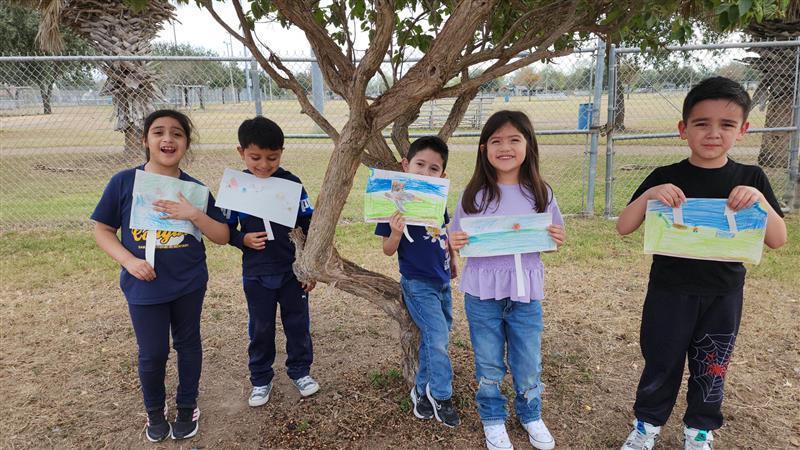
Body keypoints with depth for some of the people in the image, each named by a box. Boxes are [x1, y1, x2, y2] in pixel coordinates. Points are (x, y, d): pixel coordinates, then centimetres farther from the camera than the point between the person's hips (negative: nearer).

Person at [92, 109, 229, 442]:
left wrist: (194, 214, -24)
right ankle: (155, 411, 38)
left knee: (187, 345, 16)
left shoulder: (194, 188, -7)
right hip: (144, 286, -1)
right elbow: (103, 230, -1)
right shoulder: (124, 182, -10)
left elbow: (223, 237, -7)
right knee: (152, 353, 10)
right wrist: (129, 261, -17)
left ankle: (187, 406, 38)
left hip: (189, 284, 1)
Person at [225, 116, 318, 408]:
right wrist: (244, 239, -18)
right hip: (256, 274, 0)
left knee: (298, 324, 13)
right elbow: (227, 230, 3)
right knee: (260, 329, 13)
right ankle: (260, 379, 32)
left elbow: (308, 227, -1)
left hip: (293, 270, 0)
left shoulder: (291, 184, -8)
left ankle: (300, 371, 35)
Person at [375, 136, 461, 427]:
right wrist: (395, 233, -31)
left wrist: (452, 259, 21)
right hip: (417, 283, -7)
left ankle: (423, 391, 33)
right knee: (438, 337, -10)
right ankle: (441, 397, 10)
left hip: (441, 280, 7)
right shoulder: (397, 205, -15)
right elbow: (388, 250, -12)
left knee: (434, 338, 16)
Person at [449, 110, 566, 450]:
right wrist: (455, 242, -21)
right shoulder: (474, 194, -6)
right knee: (488, 365, 13)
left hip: (526, 291, 1)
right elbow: (459, 239, 2)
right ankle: (493, 419, 37)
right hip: (482, 292, -1)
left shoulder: (540, 193, -2)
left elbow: (554, 238, 7)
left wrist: (559, 240, -15)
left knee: (528, 364, 14)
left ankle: (531, 415, 41)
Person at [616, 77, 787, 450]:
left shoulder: (750, 179, -3)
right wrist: (648, 195, -26)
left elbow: (777, 240, -5)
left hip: (723, 296, 2)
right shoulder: (665, 178, -8)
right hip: (669, 293, -1)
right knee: (661, 365, 11)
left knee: (710, 370, 16)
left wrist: (759, 200, -22)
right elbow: (623, 228, -9)